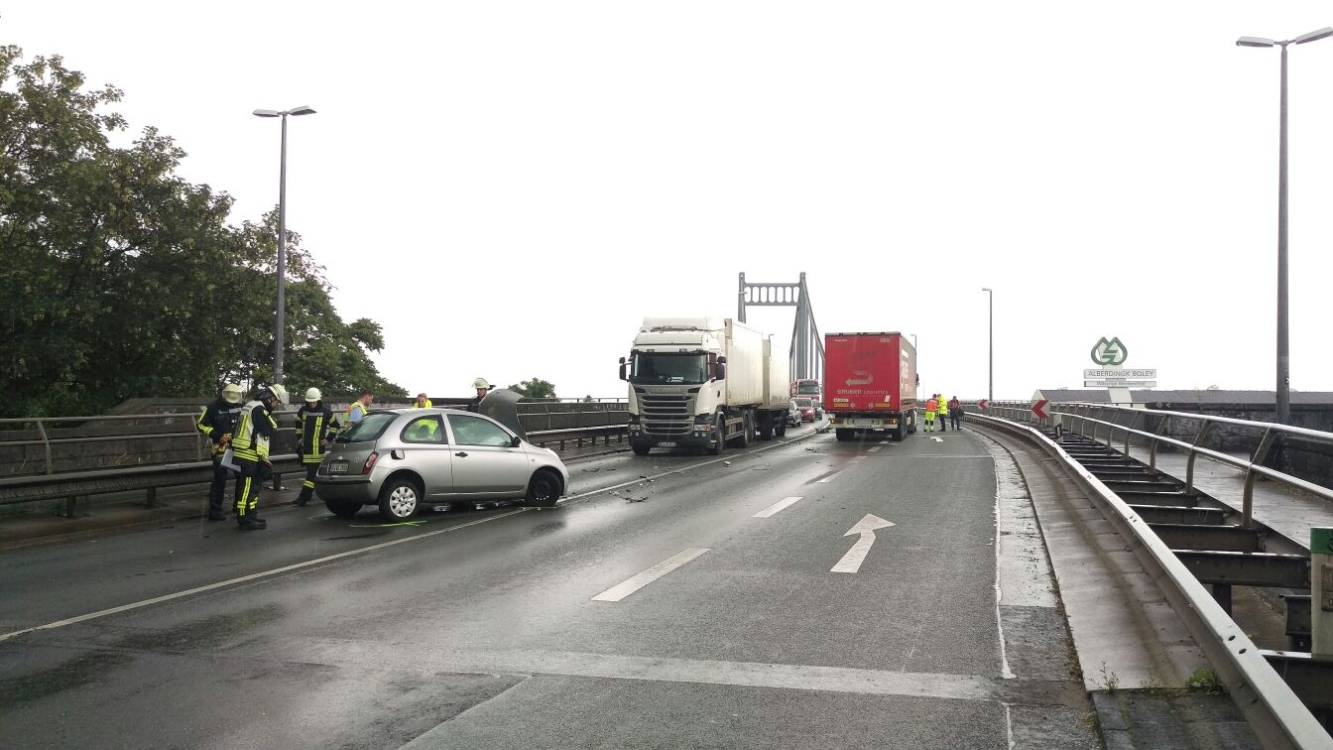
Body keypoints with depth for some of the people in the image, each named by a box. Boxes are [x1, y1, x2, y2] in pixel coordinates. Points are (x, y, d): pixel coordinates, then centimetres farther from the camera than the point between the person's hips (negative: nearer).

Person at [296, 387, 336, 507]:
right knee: (310, 471, 14)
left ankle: (303, 497, -11)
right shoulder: (302, 411, 8)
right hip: (306, 447, 4)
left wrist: (328, 439, 2)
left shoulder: (326, 412, -3)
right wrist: (299, 437, 17)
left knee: (312, 473, -9)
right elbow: (298, 424, 25)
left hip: (319, 448, -4)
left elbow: (335, 426, 8)